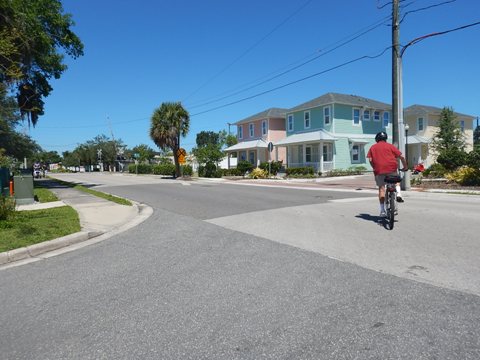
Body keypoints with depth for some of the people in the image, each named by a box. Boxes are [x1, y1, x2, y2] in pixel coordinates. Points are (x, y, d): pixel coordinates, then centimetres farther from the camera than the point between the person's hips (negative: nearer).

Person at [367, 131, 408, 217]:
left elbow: (370, 160, 4)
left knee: (381, 188, 7)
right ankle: (398, 193, 4)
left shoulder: (373, 147, 15)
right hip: (391, 168, 0)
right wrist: (405, 166, 18)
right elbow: (401, 156, 7)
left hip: (379, 170, 0)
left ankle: (382, 210, 4)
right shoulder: (390, 146, 12)